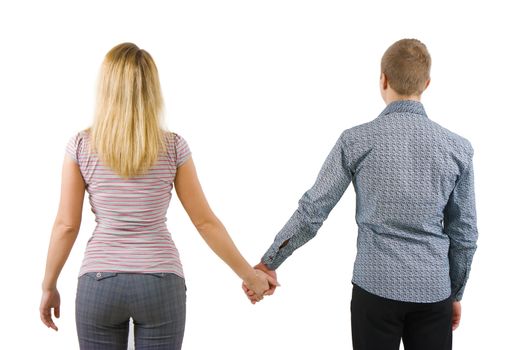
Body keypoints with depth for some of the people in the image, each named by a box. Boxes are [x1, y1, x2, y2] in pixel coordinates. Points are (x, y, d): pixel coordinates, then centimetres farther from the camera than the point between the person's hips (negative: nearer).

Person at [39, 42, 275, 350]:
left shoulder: (81, 146, -5)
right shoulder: (173, 146, -5)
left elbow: (66, 225, -2)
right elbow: (205, 222, -1)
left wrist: (49, 287, 11)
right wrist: (249, 275, 9)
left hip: (99, 284, 0)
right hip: (161, 285, 0)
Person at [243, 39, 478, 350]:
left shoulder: (356, 140, -7)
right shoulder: (457, 148, -2)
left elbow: (312, 211, -4)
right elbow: (464, 233, 3)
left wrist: (269, 263, 7)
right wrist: (456, 293, 16)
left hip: (376, 287, -1)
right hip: (433, 290, 1)